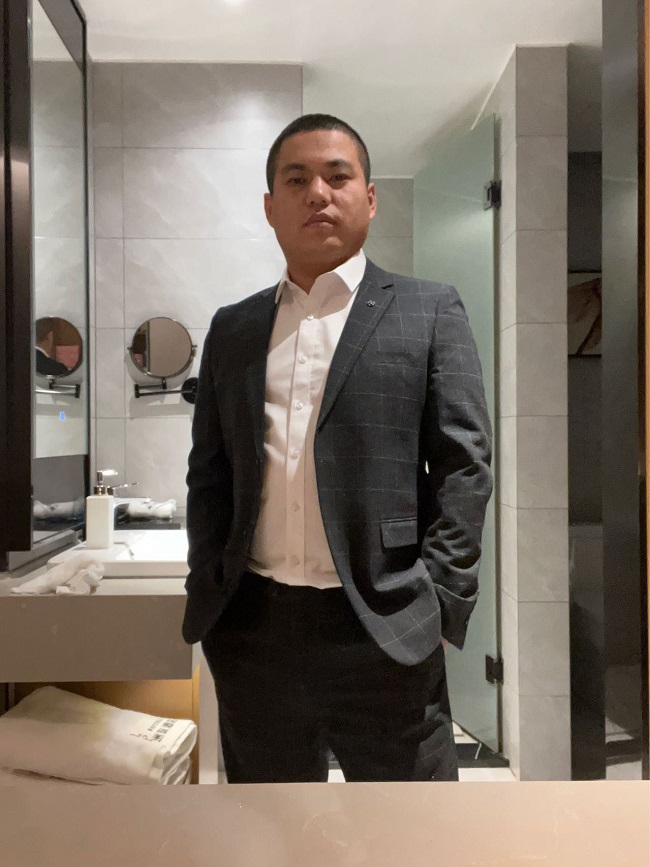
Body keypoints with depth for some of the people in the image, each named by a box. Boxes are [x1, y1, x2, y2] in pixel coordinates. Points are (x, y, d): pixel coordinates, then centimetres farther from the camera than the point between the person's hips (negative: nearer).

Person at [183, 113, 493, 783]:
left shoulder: (429, 313, 1)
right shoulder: (231, 329, 11)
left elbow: (463, 466, -3)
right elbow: (208, 472, 12)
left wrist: (438, 602, -9)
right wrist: (207, 586, 4)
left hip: (383, 630, -3)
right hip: (251, 629, 4)